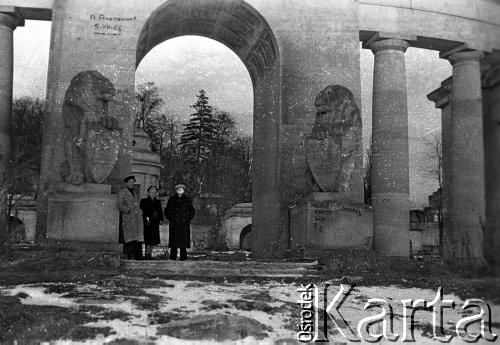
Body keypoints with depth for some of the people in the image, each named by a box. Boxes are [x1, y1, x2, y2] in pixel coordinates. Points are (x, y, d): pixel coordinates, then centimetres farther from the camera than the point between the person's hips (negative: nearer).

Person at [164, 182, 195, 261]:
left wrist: (188, 219, 0)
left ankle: (183, 257, 0)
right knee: (174, 240, -3)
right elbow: (167, 211, 13)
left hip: (184, 224, 0)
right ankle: (173, 256, 2)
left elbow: (192, 211, 12)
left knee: (183, 241, -4)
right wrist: (170, 218, 1)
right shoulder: (171, 199, 10)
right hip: (174, 224, 0)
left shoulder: (187, 199, 9)